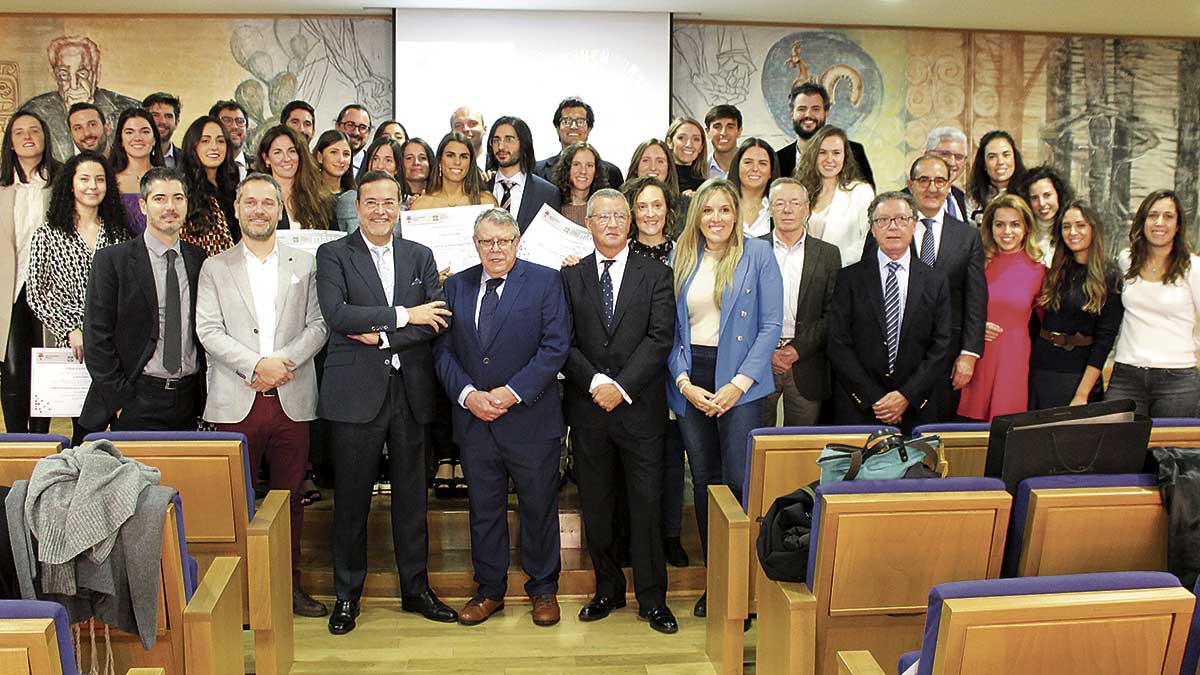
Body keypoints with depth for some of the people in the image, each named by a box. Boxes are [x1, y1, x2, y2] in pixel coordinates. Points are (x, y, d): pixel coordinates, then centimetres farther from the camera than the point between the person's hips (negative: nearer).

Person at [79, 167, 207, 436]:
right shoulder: (111, 260, -2)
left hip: (189, 401, 3)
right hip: (137, 402, -3)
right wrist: (121, 400, -10)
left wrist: (203, 394, 5)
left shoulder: (199, 259, 9)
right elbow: (96, 339, -5)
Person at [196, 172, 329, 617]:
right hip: (236, 401, -1)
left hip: (292, 399, 1)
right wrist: (256, 364, -13)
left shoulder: (305, 266, 12)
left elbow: (318, 326, 4)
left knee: (289, 495, 8)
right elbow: (208, 330, -1)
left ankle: (290, 584, 18)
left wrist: (283, 361, -11)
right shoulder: (215, 268, 9)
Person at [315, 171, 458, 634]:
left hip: (410, 391, 3)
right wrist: (404, 315, -15)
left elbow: (438, 320, 0)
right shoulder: (333, 255, 1)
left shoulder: (419, 256, 11)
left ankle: (416, 588, 24)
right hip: (357, 392, -3)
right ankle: (347, 597, 19)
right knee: (351, 500, 5)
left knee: (411, 496, 11)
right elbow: (336, 314, -14)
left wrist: (382, 335, -12)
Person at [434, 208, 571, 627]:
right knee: (483, 508, 12)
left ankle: (543, 589, 26)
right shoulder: (456, 285, 9)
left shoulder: (545, 282, -2)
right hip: (473, 419, 3)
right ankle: (489, 590, 27)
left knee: (539, 506, 9)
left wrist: (512, 392, -16)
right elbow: (443, 349, 5)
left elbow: (555, 346, -9)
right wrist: (468, 395, -10)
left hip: (530, 417, -3)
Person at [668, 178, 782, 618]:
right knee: (704, 482, 9)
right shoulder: (681, 260, 10)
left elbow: (771, 325, -4)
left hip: (739, 382, -3)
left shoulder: (758, 254, 0)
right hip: (691, 382, 4)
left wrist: (739, 383, -12)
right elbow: (670, 330, 8)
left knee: (740, 482, -8)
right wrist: (684, 382, -6)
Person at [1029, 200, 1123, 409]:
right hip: (1040, 371, 4)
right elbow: (1036, 318, 10)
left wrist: (1082, 394, -15)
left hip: (1080, 374, -4)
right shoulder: (1056, 272, 9)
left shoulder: (1109, 278, -5)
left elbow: (1104, 339, -10)